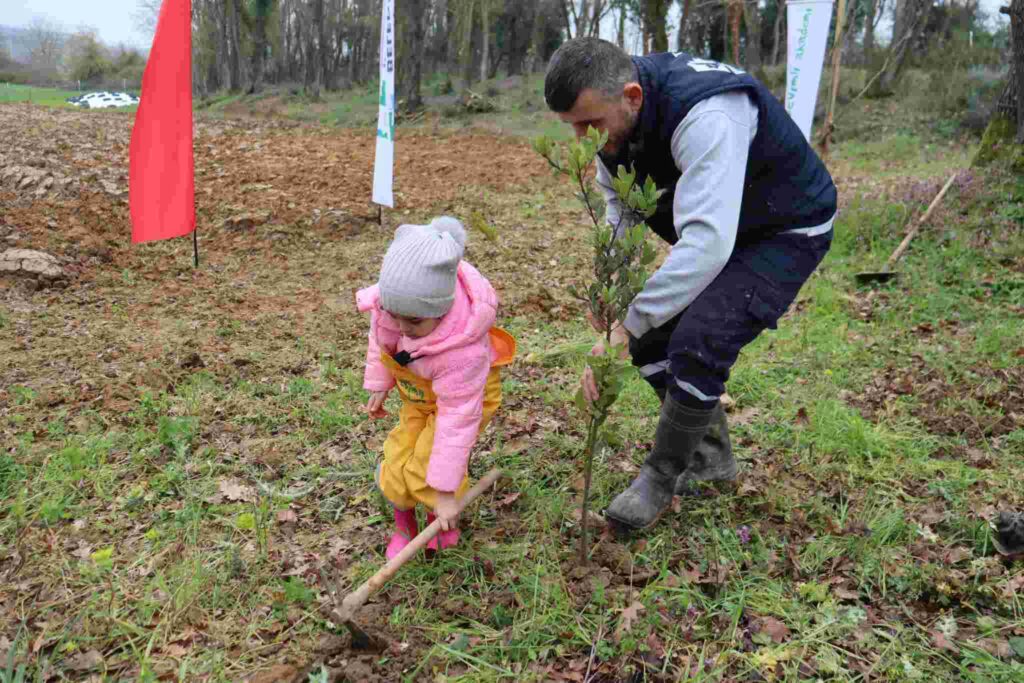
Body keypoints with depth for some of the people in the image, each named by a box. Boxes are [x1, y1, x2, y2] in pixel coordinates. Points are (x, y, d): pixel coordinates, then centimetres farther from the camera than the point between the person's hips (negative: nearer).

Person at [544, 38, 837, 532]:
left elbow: (707, 243, -47)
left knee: (697, 343, -22)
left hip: (787, 231, -8)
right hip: (717, 225, 8)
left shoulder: (704, 117, -39)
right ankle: (709, 455, 22)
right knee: (650, 334, 2)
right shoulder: (614, 119, -13)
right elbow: (616, 222, -8)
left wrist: (628, 324, -44)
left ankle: (663, 476, 2)